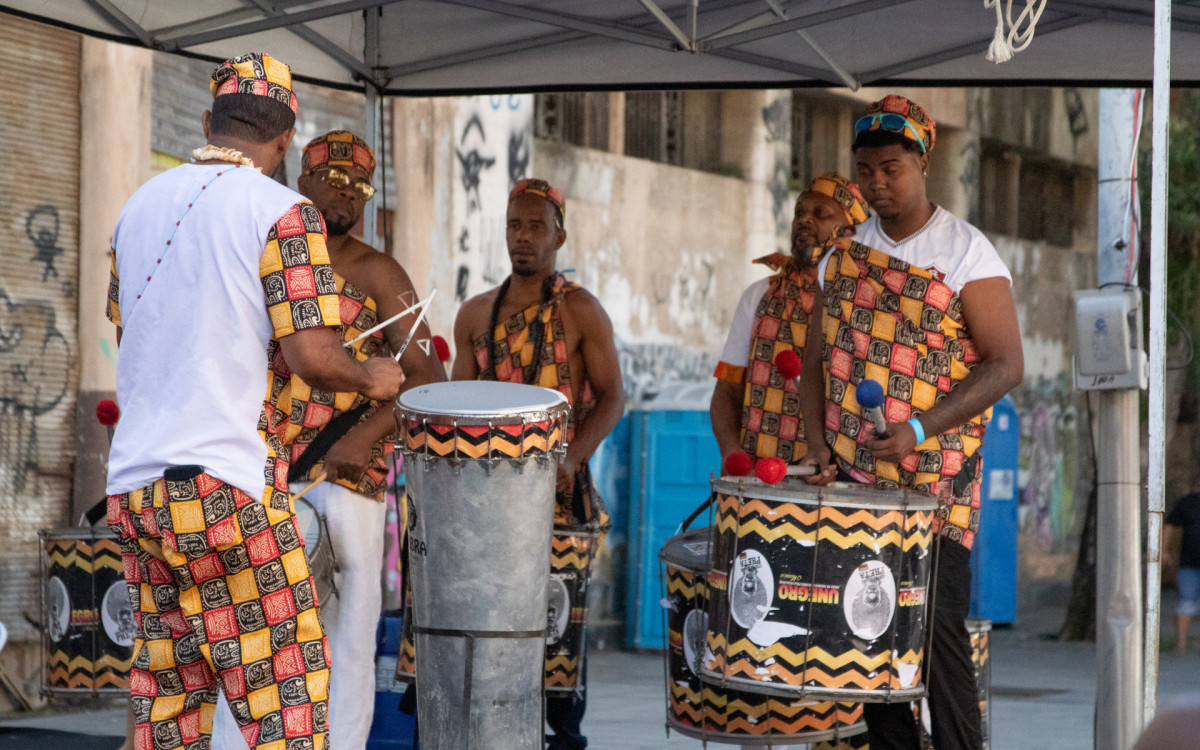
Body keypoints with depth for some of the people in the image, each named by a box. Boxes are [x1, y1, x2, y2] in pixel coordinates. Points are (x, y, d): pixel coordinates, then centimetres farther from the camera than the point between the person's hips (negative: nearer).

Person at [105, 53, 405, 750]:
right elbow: (313, 356, -14)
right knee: (286, 690, -3)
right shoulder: (284, 213, -7)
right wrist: (373, 378, 6)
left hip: (135, 483, 7)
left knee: (169, 691, 11)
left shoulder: (141, 206, 13)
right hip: (227, 486, -7)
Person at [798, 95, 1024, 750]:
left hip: (935, 477, -5)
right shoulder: (841, 257, 11)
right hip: (852, 473, 5)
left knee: (936, 624, -11)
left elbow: (1006, 365, -10)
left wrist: (919, 429, -20)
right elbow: (816, 359, 18)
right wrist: (816, 441, 1)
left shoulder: (967, 255, -5)